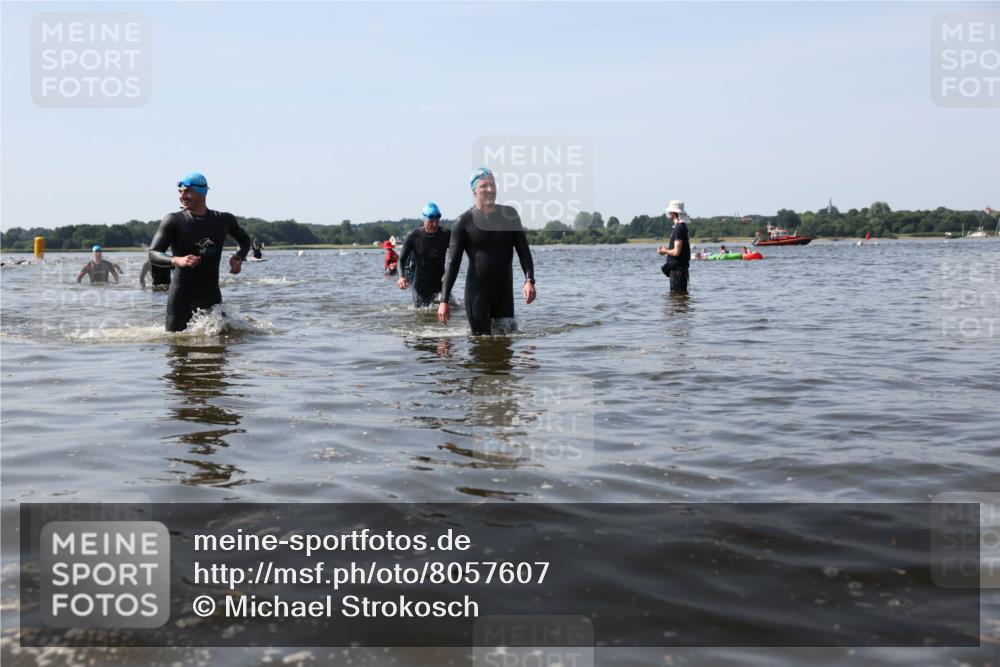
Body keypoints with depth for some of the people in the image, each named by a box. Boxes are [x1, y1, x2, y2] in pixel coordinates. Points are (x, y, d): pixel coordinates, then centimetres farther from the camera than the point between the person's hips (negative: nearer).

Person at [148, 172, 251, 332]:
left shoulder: (223, 220, 5)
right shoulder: (174, 221, -4)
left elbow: (245, 239, 24)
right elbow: (153, 254, -11)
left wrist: (239, 258, 3)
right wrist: (177, 260, -31)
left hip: (212, 296, 2)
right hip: (181, 299, -2)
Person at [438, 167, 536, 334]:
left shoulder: (510, 215, 4)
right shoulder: (464, 222, -5)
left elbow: (523, 251, 2)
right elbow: (452, 263, -5)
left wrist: (529, 281, -14)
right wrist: (444, 300, -11)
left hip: (504, 290, 3)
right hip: (477, 290, -3)